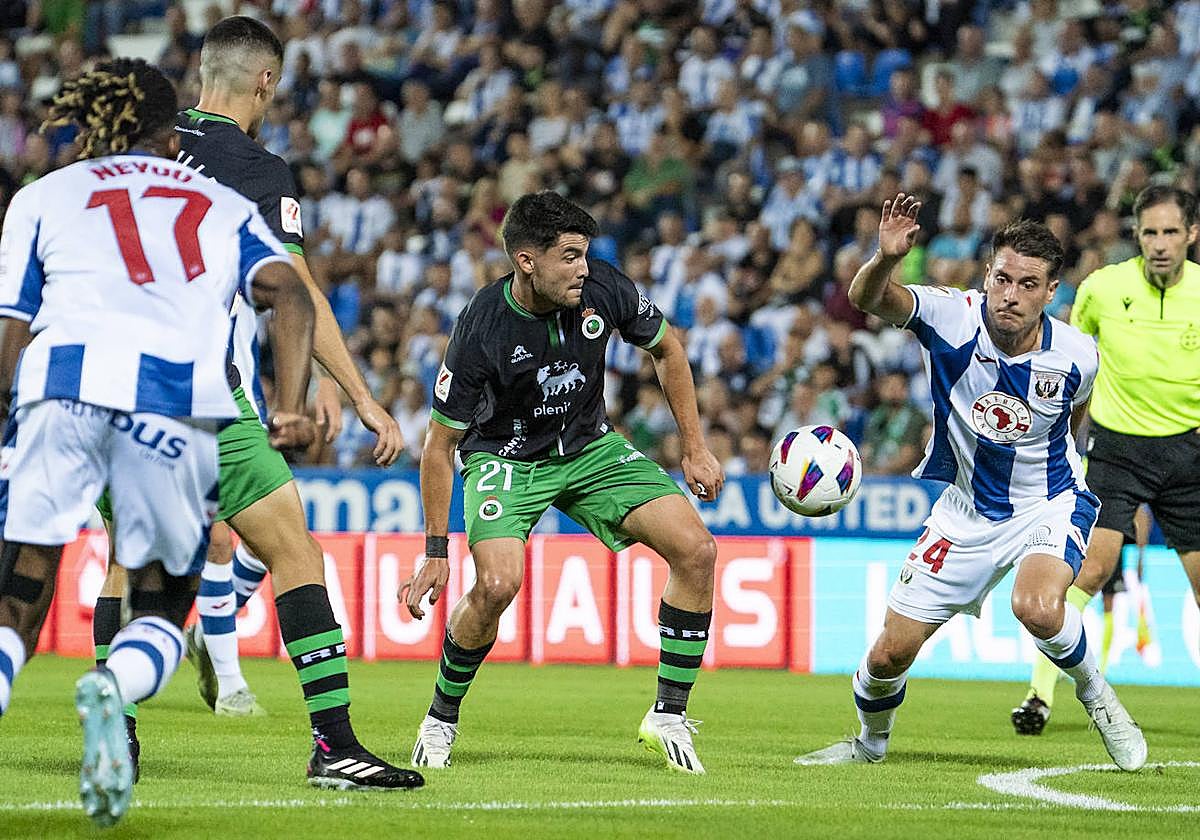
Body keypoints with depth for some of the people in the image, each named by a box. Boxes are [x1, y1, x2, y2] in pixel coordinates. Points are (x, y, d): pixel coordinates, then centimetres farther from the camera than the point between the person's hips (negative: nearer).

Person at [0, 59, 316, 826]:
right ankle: (113, 686, -19)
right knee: (163, 611, 15)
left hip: (63, 381, 0)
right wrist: (292, 408, 3)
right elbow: (291, 296, 9)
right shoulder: (225, 206, 28)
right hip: (182, 399, 0)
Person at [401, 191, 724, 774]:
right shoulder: (481, 330, -27)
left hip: (590, 447, 4)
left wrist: (695, 449, 4)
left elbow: (666, 349, 5)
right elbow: (440, 445, -16)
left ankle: (669, 715, -1)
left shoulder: (605, 290, -18)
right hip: (504, 457, -4)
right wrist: (436, 553, -15)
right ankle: (441, 717, -3)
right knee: (498, 583, -29)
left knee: (696, 549, -13)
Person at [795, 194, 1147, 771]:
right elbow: (867, 300, -38)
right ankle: (871, 742, 36)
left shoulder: (1076, 355, -17)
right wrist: (885, 259, -59)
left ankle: (1097, 697, -4)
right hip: (967, 511, 2)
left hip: (1050, 504, -2)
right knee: (891, 652, 3)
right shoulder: (953, 317, -21)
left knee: (1036, 606, -34)